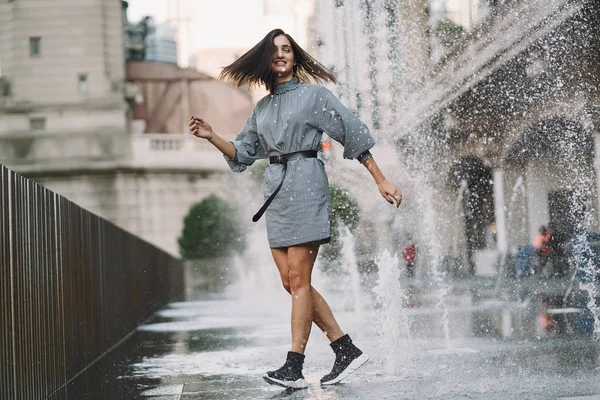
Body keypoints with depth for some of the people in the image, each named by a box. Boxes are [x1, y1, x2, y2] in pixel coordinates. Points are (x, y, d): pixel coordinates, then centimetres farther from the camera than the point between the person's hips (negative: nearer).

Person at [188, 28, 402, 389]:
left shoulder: (314, 94, 1)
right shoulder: (262, 108, 18)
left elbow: (354, 133, 0)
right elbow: (243, 154, 20)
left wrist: (381, 181, -4)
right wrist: (212, 137, 3)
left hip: (306, 186, -7)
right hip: (276, 191, 7)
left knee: (298, 279, -9)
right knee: (291, 282, 4)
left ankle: (294, 367, -7)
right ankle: (347, 350, 11)